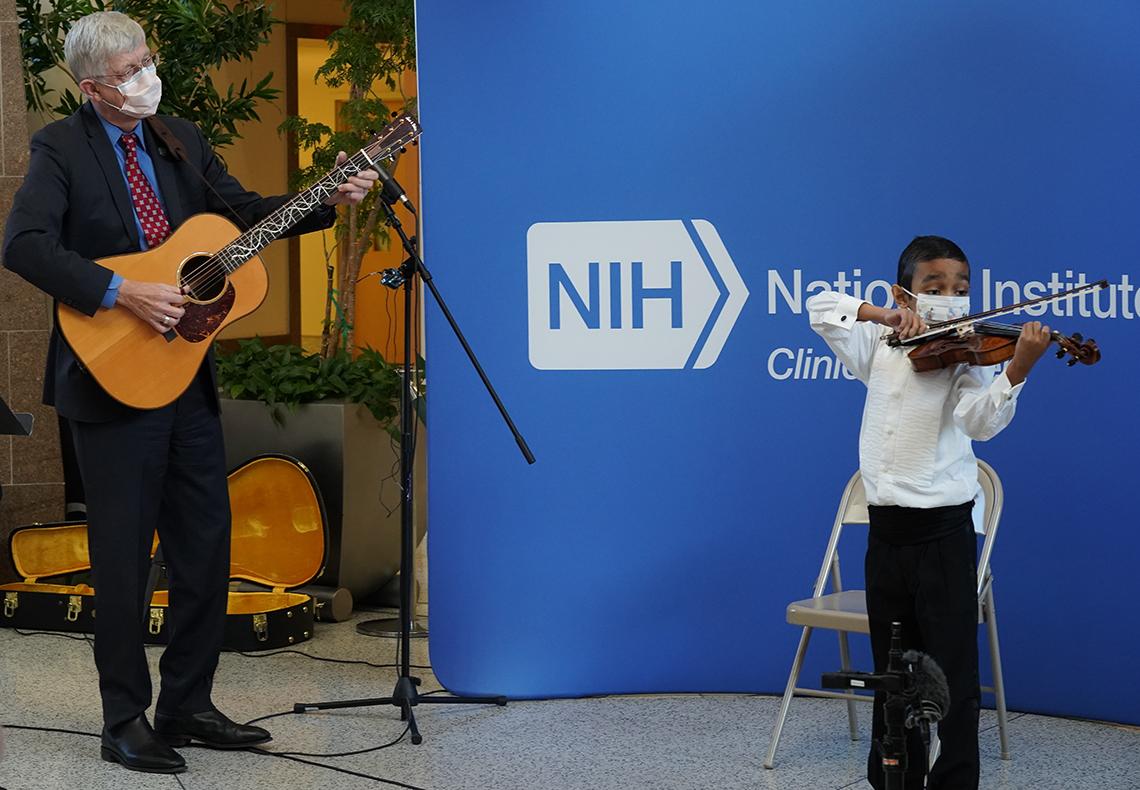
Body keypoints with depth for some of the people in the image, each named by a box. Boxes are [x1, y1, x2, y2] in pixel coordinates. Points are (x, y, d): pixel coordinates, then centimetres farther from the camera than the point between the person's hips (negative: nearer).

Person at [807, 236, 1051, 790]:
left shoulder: (967, 358, -5)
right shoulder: (881, 350, 9)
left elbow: (980, 420, -22)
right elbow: (820, 307, 9)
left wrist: (1017, 369, -41)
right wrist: (880, 314, -7)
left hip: (942, 533, -5)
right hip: (886, 532, 5)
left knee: (953, 675, -4)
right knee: (892, 672, 14)